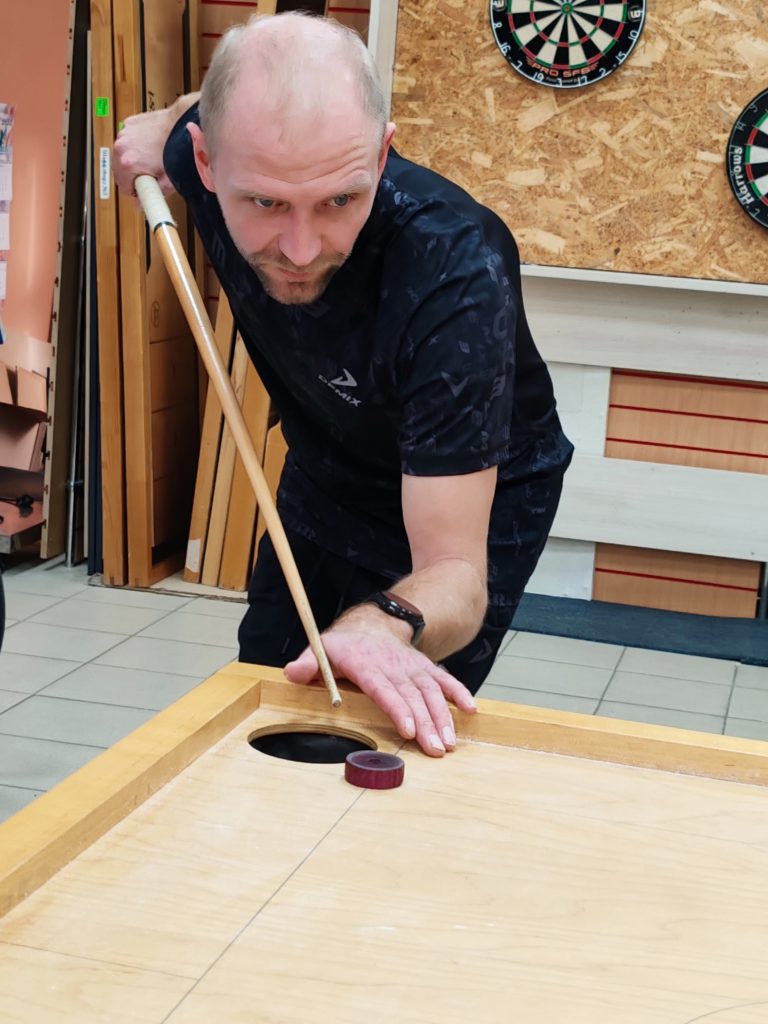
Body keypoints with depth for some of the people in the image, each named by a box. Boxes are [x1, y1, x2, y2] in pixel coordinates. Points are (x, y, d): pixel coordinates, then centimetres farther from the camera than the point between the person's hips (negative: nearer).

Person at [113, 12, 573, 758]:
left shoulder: (455, 277, -41)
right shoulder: (213, 149, -26)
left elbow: (454, 569, -43)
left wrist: (384, 623, -60)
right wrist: (162, 130, -11)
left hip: (473, 495, -5)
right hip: (323, 469, 5)